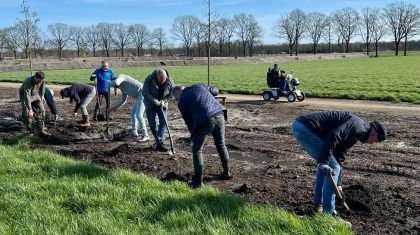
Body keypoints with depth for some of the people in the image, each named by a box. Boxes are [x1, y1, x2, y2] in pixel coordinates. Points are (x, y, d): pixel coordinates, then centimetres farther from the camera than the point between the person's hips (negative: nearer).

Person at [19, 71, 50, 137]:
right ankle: (31, 130, 3)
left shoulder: (42, 80, -22)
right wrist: (30, 110, -43)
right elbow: (27, 97, -41)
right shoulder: (28, 82, -38)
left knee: (41, 111, -5)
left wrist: (42, 94, 9)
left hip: (35, 95, 5)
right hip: (25, 95, -5)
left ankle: (41, 131, -4)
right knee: (27, 114, -14)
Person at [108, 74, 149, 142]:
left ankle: (145, 135, -12)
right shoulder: (122, 88, 22)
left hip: (143, 93, -11)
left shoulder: (121, 76, -3)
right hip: (139, 95, 11)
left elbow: (115, 83, -25)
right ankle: (134, 132, 25)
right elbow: (123, 100, 29)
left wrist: (108, 82, -4)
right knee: (133, 112, 18)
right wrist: (114, 108, 28)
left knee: (138, 115, -15)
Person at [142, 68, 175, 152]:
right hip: (150, 104, -1)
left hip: (162, 104, 2)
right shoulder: (149, 80, -25)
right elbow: (145, 93, -22)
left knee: (163, 122, -10)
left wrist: (164, 101, -17)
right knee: (152, 124, -1)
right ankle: (158, 140, 15)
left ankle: (160, 143, -9)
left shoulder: (169, 80, -18)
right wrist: (156, 102, -27)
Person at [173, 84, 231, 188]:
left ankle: (198, 181, 6)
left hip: (205, 121, -5)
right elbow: (215, 91, 32)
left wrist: (194, 135, 26)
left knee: (197, 150, 9)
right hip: (219, 115, 5)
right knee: (221, 145, 24)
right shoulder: (198, 86, 20)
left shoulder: (182, 102, 10)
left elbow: (188, 121, 14)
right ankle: (226, 173, 35)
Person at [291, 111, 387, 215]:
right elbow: (333, 136, -22)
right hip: (306, 128, -11)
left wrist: (338, 184, 31)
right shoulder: (358, 126, -4)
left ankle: (318, 204, 31)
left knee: (326, 164, 25)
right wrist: (324, 162, -24)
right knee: (332, 166, -3)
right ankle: (328, 212, 2)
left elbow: (339, 156, 29)